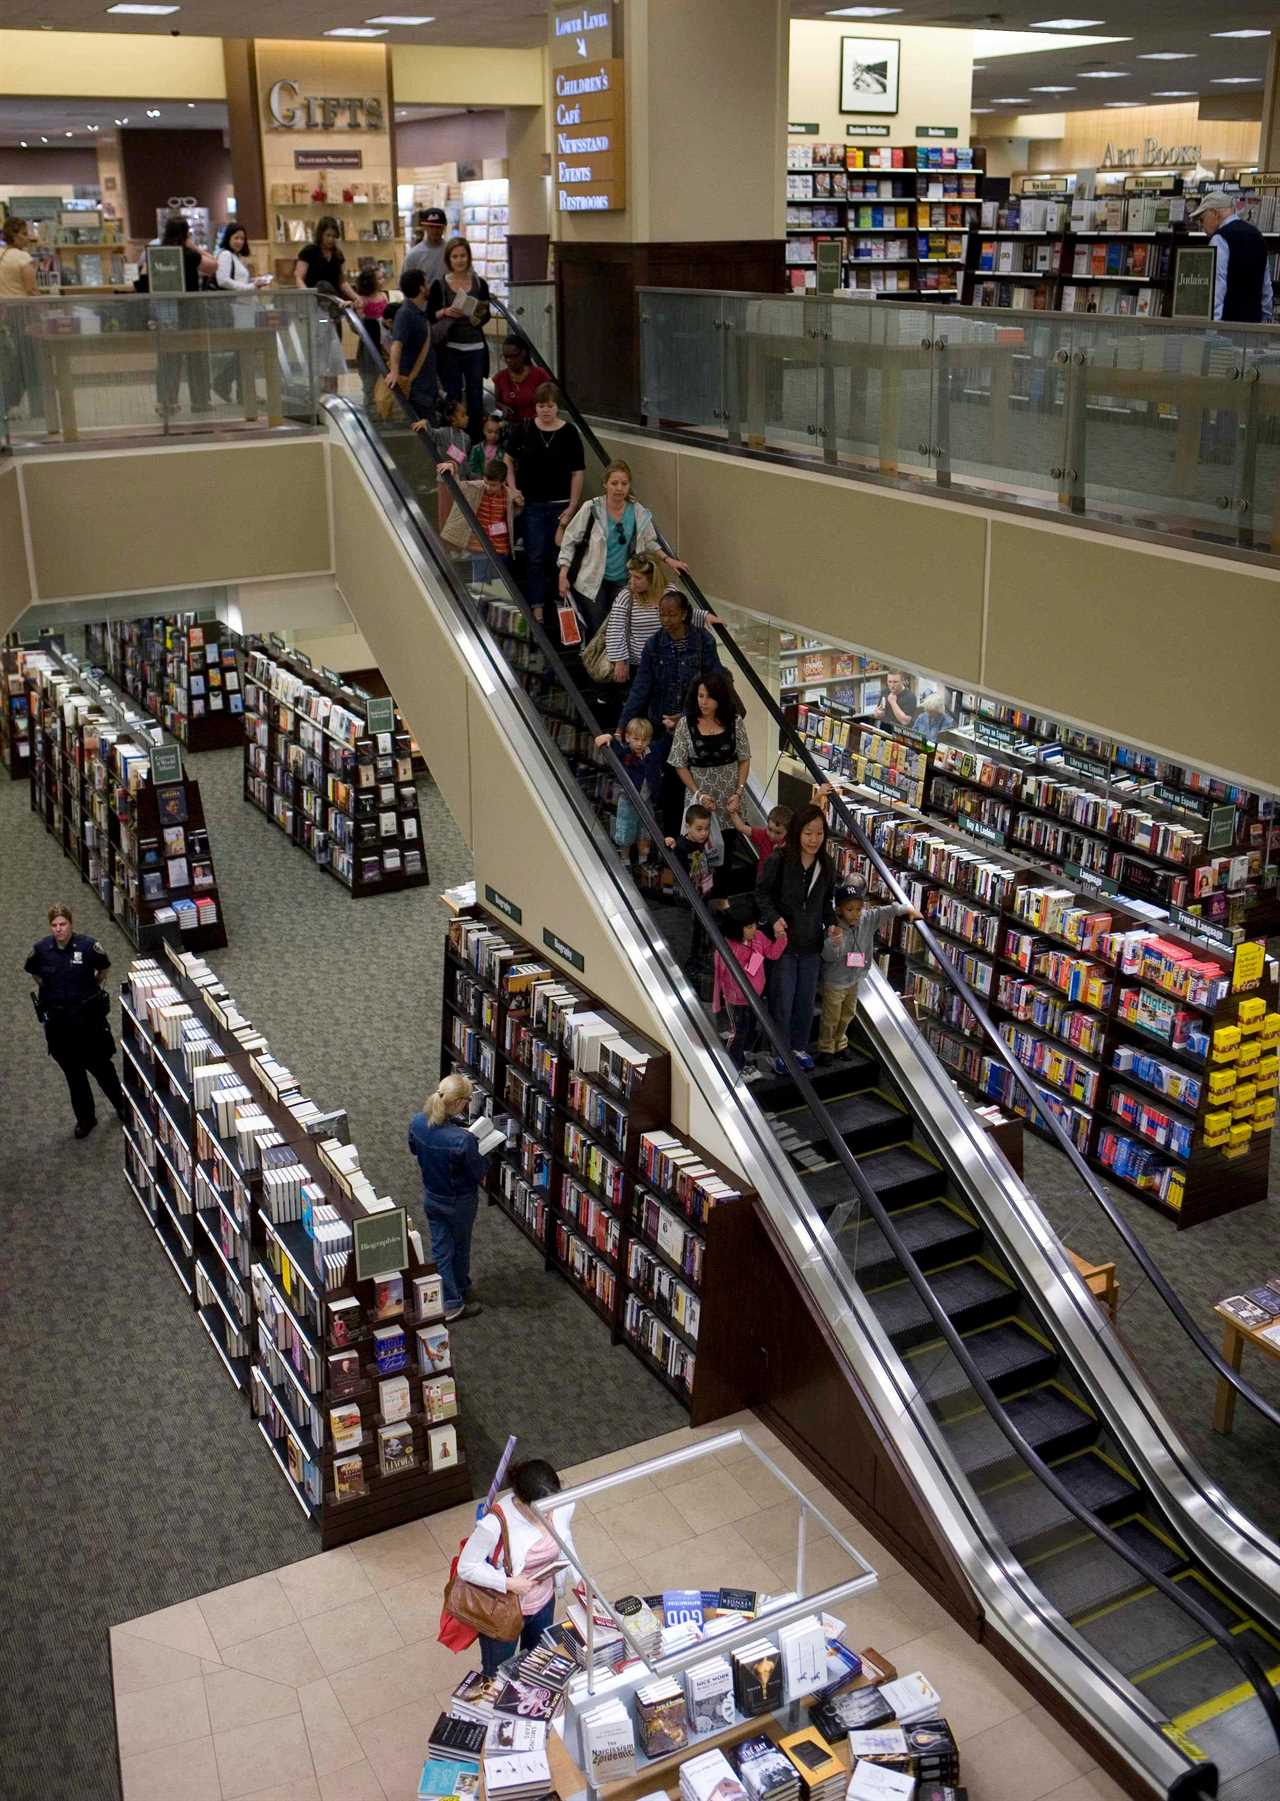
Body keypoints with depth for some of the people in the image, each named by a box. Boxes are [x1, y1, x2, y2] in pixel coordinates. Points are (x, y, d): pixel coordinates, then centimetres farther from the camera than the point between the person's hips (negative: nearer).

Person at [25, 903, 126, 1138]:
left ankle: (121, 1106, 33)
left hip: (88, 1016, -2)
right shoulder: (41, 949, -8)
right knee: (72, 1072, 13)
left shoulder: (87, 945, -15)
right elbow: (33, 972, 14)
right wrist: (49, 991, 9)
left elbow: (103, 968, 5)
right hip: (58, 1020, 2)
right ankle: (85, 1118, 29)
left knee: (100, 1065, 9)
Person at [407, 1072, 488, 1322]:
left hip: (431, 1197, 5)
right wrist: (483, 1155, -3)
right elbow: (478, 1173, -22)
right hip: (460, 1202, -5)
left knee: (440, 1249, 20)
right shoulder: (463, 1140, -37)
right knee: (460, 1247, 23)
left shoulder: (417, 1123, -19)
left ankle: (448, 1303, 32)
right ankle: (459, 1288, 46)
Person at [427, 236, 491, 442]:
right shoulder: (439, 284, -1)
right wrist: (444, 312, -17)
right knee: (452, 396, 3)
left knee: (476, 398, 5)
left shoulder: (480, 283, 4)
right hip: (450, 348, -2)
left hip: (475, 348, 2)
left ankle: (475, 442, 14)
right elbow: (429, 315, 1)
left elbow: (486, 315, 8)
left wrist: (479, 318, -13)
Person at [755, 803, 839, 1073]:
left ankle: (799, 1047, 33)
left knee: (806, 1001, 15)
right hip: (783, 942, -4)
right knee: (781, 1001, 5)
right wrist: (774, 918, -22)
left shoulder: (827, 866, -1)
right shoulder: (779, 860, -16)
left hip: (812, 946, 4)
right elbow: (762, 893, -7)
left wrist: (831, 924, -3)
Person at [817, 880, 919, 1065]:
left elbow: (887, 912, 0)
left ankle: (839, 1043, 43)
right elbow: (828, 957, -30)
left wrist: (907, 908, -3)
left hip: (854, 979, 6)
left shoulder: (868, 919, -11)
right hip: (834, 982, -6)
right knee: (831, 1017, 8)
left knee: (847, 1015, 23)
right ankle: (826, 1048, 27)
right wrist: (832, 943, -49)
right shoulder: (835, 928, -27)